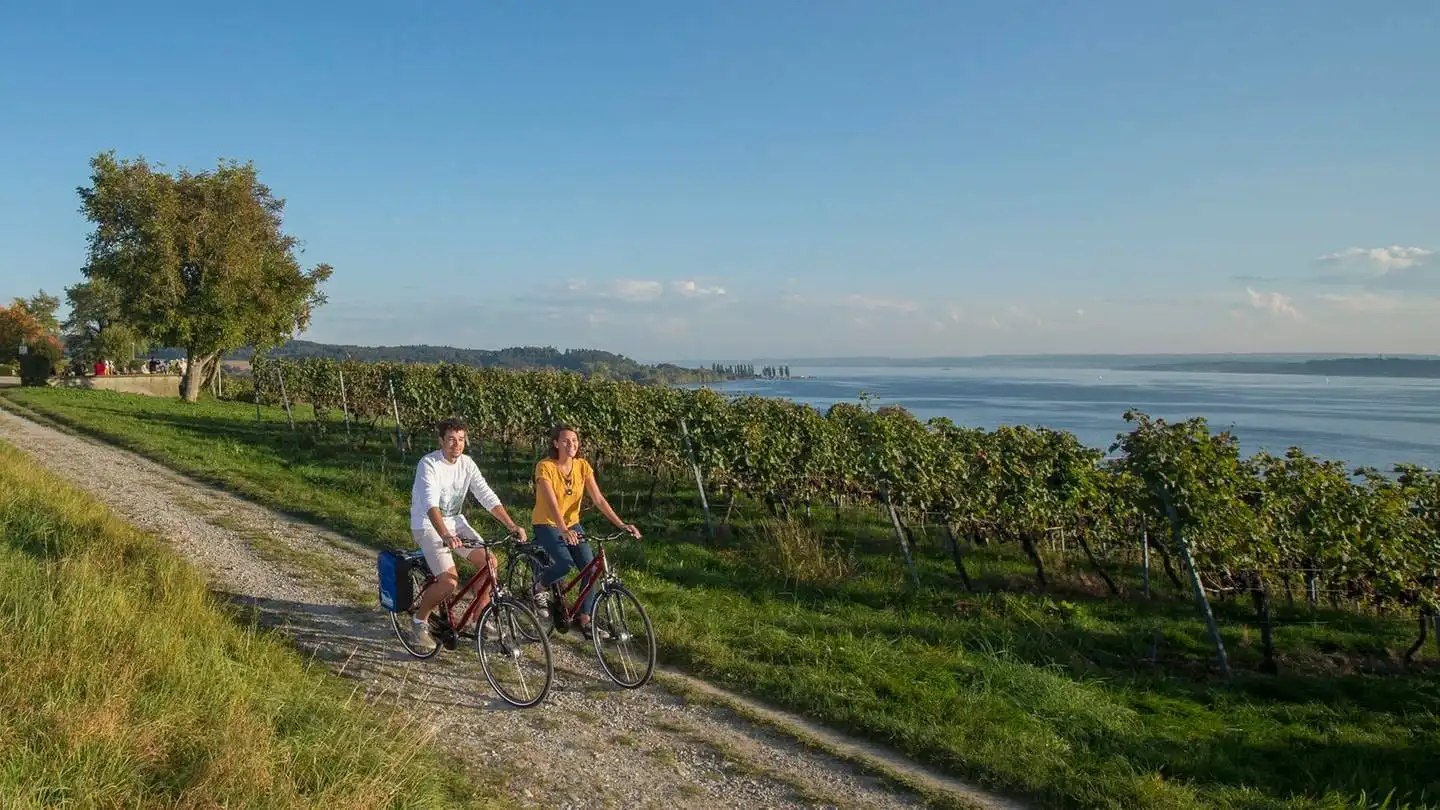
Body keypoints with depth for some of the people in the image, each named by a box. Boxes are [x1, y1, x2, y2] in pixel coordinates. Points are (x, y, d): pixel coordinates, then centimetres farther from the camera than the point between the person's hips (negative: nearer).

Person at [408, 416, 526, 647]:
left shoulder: (467, 463, -3)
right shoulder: (429, 464, -21)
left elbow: (488, 497, -4)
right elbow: (431, 504, -35)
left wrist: (512, 526, -14)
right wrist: (445, 536, -50)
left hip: (455, 522, 6)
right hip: (428, 525, -6)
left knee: (489, 561, -9)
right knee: (449, 581, -21)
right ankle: (419, 620, 5)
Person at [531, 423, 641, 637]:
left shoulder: (583, 466, -6)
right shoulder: (545, 466, -20)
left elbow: (598, 499, -11)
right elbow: (551, 502, -30)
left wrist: (621, 524, -22)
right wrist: (564, 531, -45)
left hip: (572, 524, 5)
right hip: (546, 524, -5)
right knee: (565, 563, -28)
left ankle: (585, 620, 3)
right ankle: (540, 586, 5)